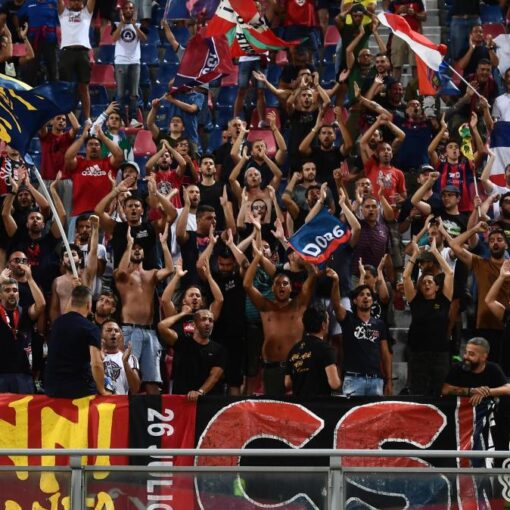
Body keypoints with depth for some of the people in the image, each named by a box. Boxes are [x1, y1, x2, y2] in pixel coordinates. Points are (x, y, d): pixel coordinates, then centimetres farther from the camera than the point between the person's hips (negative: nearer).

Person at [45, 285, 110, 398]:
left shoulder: (57, 323, 12)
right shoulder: (91, 329, -8)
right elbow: (96, 364, -18)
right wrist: (102, 390, -7)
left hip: (52, 388, 6)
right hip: (79, 388, -6)